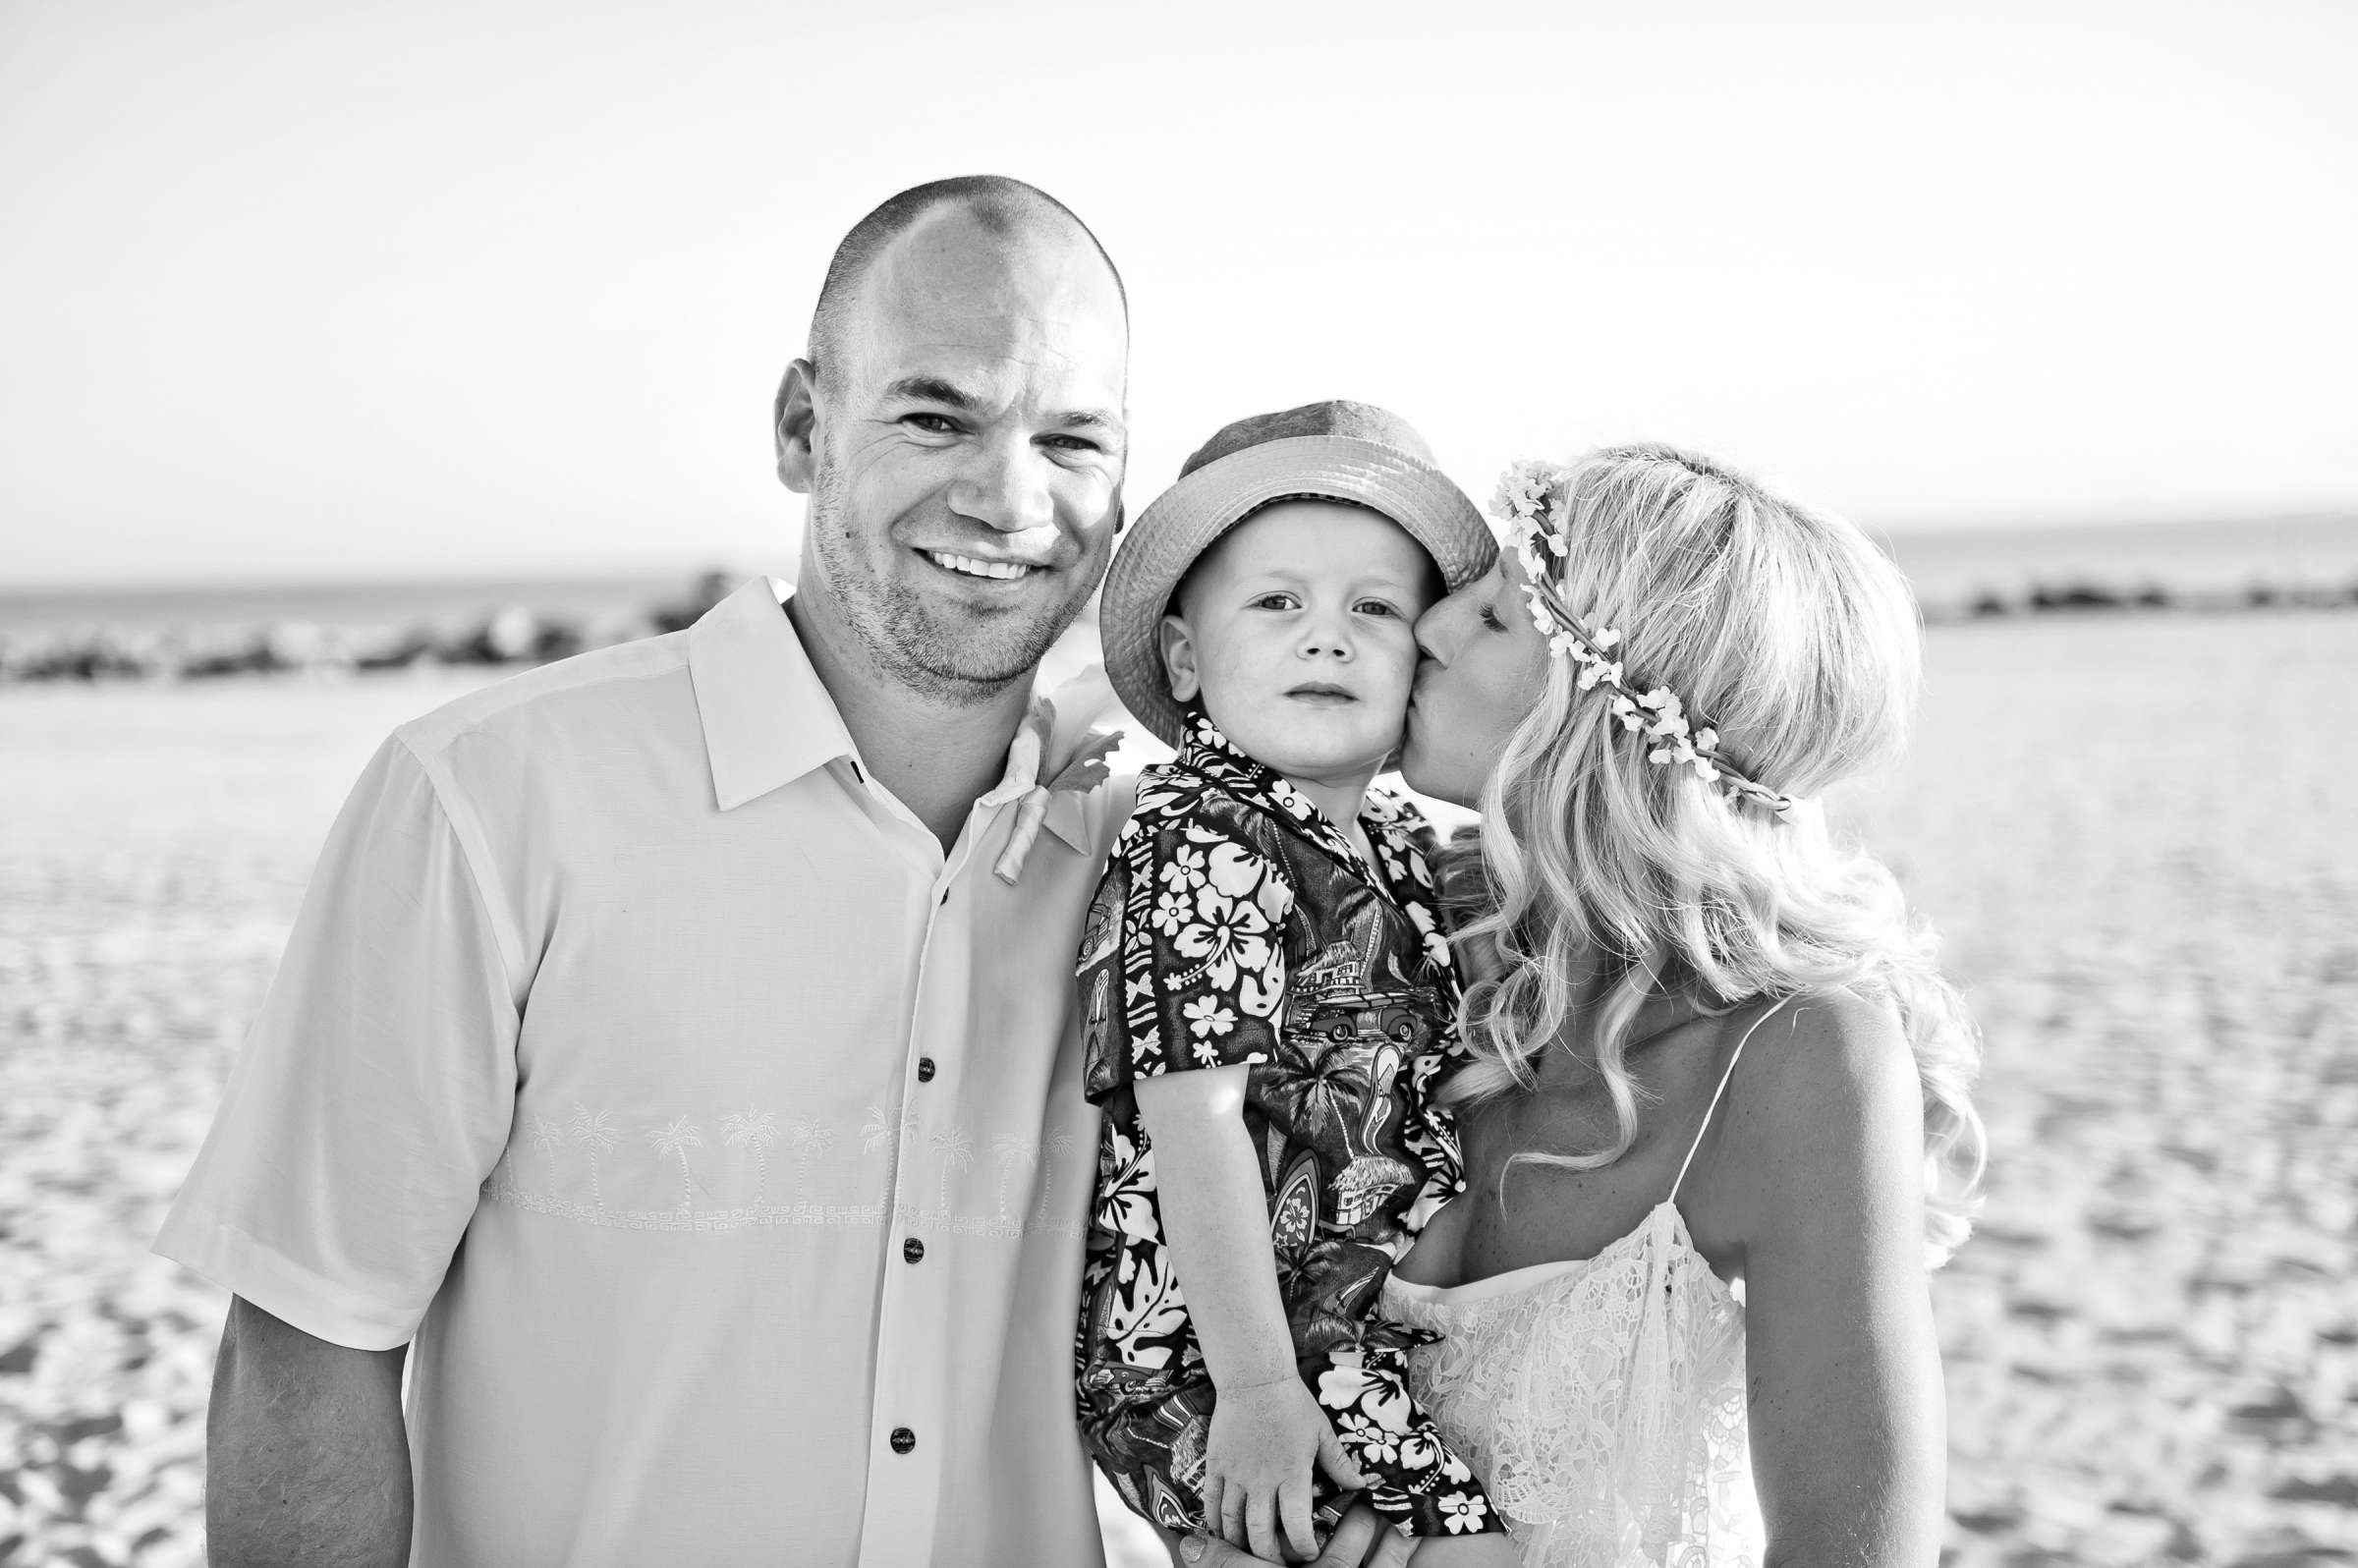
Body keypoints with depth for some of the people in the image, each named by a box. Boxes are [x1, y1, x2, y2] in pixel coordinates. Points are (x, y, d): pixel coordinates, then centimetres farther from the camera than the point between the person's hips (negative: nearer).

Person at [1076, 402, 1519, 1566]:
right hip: (1206, 1358, -9)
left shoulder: (1395, 844, 10)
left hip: (1360, 1337, 9)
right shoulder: (1205, 846, -16)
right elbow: (1196, 1122, -21)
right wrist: (1257, 1388, -22)